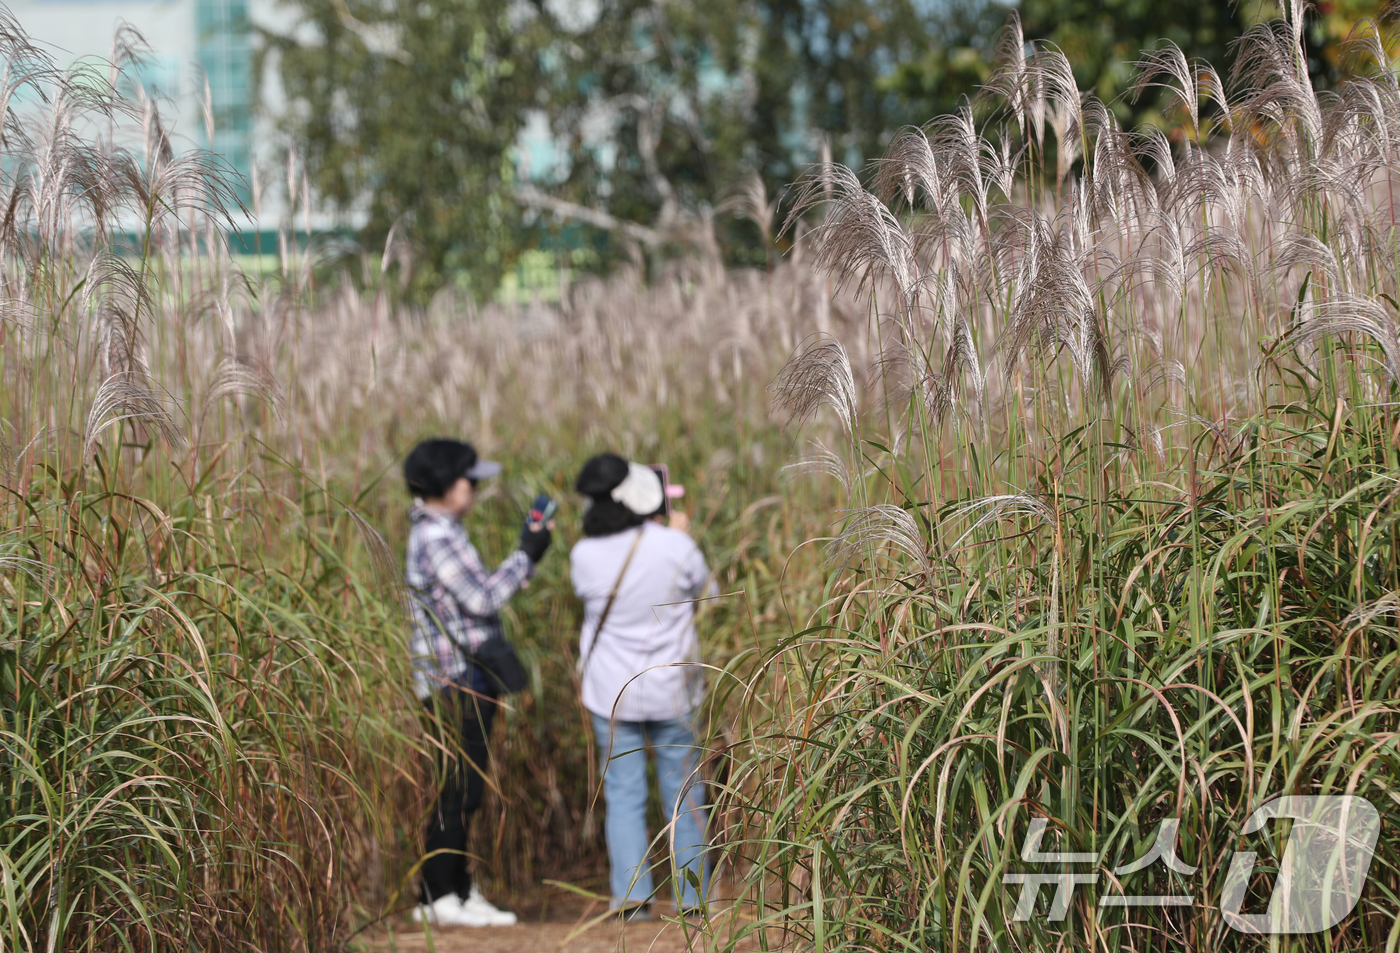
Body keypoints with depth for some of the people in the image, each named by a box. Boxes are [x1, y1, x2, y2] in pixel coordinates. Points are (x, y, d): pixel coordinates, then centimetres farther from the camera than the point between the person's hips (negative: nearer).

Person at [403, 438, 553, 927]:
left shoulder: (440, 531, 16)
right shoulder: (435, 537, -17)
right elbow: (482, 598, -19)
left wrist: (524, 559, 14)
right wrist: (526, 556, -10)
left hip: (469, 681, 10)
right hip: (454, 682, -10)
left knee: (465, 791, 13)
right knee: (458, 790, -7)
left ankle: (459, 890, 18)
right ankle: (437, 896, -3)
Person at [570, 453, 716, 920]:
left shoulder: (585, 555, -13)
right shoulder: (675, 546, -16)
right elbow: (703, 587, 3)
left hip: (611, 694, 0)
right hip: (672, 691, 0)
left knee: (623, 796, 8)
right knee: (683, 795, 11)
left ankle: (631, 895, 0)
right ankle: (692, 898, 15)